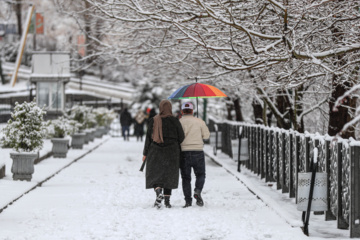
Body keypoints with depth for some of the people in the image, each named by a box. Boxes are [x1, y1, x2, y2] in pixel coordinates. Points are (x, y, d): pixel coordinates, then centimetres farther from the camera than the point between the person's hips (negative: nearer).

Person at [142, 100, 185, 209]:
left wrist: (145, 153, 5)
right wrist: (177, 148, 18)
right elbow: (181, 136, -1)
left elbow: (148, 137, -1)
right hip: (171, 152, 0)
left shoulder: (154, 120, -3)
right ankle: (167, 201, 9)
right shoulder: (174, 120, -5)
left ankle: (158, 192, -22)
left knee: (155, 175, 6)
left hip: (156, 151, 0)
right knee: (168, 175, 11)